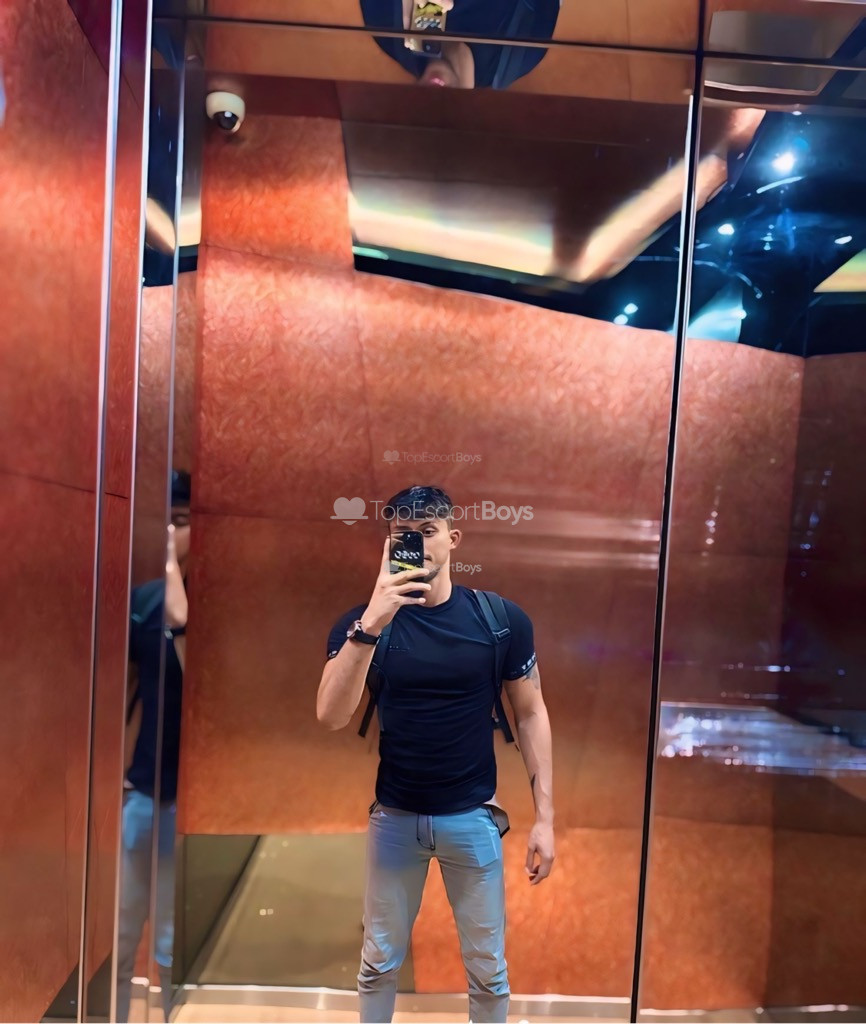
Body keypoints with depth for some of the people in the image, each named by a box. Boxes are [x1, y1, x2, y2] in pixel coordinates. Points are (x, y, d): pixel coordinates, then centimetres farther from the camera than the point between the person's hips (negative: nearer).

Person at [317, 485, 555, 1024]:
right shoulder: (362, 621, -11)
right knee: (379, 961, 20)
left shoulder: (502, 618, -11)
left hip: (473, 816, 0)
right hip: (395, 815, 1)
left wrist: (545, 817, -5)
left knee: (488, 968, 16)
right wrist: (370, 625, -35)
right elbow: (331, 716, -23)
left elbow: (531, 714, -3)